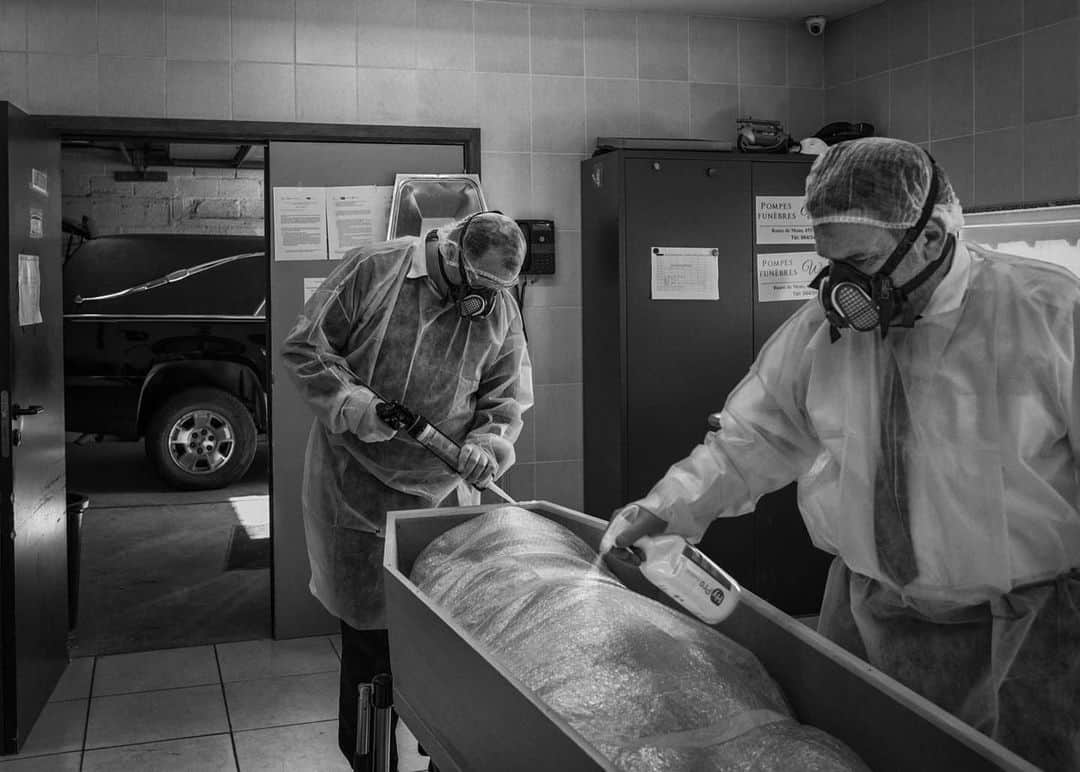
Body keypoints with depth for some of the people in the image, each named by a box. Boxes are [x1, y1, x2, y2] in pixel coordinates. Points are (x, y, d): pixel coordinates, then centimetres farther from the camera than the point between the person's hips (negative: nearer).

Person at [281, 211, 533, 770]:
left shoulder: (499, 309, 1)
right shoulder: (370, 270, -9)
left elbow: (508, 398, 7)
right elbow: (304, 349, -5)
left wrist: (487, 443, -13)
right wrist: (352, 404, -19)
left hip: (441, 493, 3)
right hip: (355, 488, -2)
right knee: (366, 629, 6)